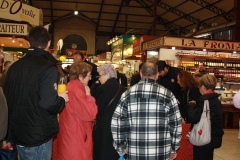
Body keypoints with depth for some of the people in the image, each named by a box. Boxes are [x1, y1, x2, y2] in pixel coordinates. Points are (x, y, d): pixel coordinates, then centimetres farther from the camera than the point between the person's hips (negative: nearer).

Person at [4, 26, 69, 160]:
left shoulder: (14, 66, 3)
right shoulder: (48, 67, -19)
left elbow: (8, 98, 11)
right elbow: (48, 103, -29)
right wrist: (62, 100, -8)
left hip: (18, 133, 6)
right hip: (39, 135, -6)